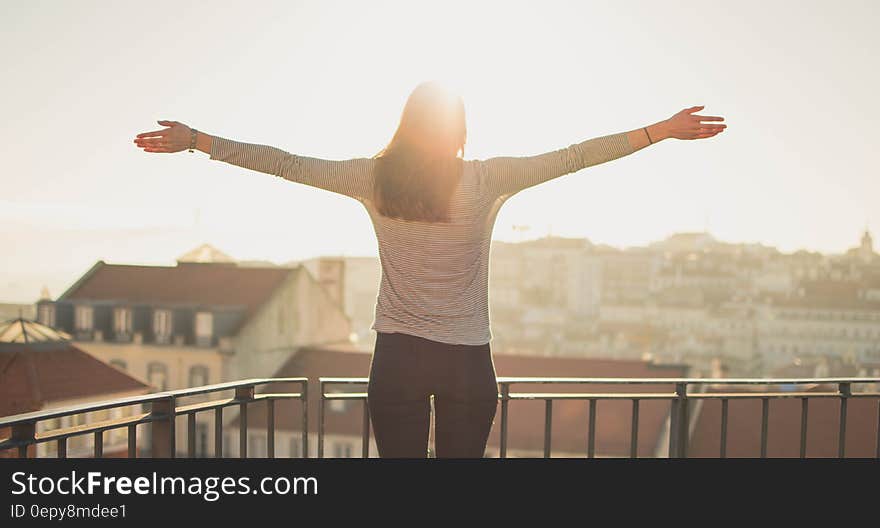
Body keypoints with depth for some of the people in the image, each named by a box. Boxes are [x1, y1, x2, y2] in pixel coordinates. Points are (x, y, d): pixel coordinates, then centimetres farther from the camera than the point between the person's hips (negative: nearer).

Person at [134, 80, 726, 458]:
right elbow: (573, 157, -3)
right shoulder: (488, 180, -6)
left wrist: (194, 139, 10)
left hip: (398, 357, 1)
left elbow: (285, 163, 1)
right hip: (468, 361, 0)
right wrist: (663, 130, 4)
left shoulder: (375, 178, -3)